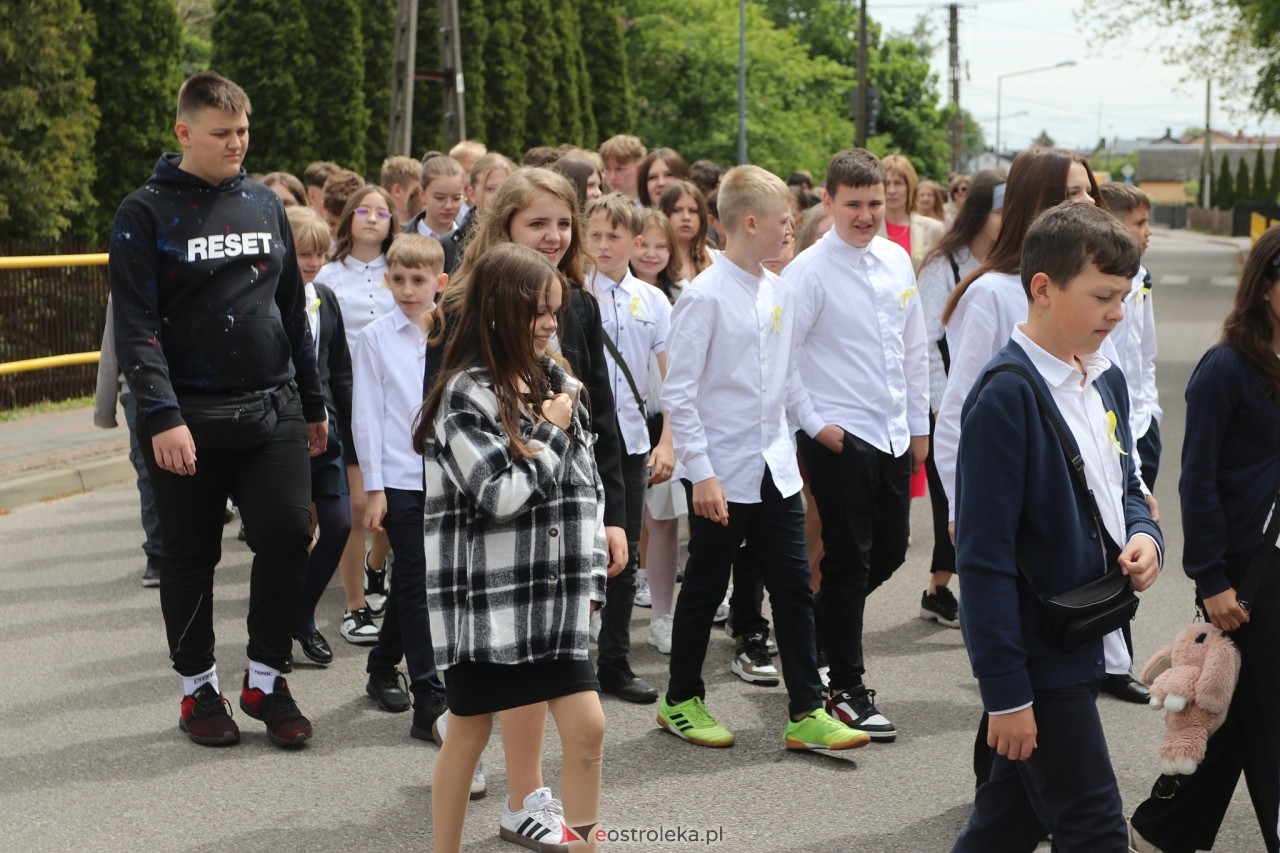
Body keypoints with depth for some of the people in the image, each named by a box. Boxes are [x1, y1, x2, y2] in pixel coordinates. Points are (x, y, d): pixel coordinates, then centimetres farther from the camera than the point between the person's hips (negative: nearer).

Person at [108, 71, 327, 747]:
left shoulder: (265, 204, 11)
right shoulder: (146, 214, -4)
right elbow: (134, 324, -11)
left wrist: (312, 402, 18)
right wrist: (161, 416, -22)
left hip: (271, 410, 3)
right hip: (187, 418, -3)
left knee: (287, 535, -7)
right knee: (191, 557, 7)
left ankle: (266, 677, 11)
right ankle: (198, 687, 22)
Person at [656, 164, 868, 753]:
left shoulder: (779, 292, 6)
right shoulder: (705, 296, -14)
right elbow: (679, 392, -14)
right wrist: (701, 472, -16)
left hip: (775, 468, 6)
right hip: (722, 473, -6)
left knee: (794, 587, 5)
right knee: (704, 590, 8)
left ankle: (806, 714, 10)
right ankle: (681, 702, 25)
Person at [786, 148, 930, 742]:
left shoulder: (897, 260, 8)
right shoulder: (810, 270, -11)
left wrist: (919, 424, 15)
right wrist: (815, 425, -11)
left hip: (895, 436, 7)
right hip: (839, 440, -6)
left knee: (889, 553, 14)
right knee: (848, 563, 0)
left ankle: (817, 631, 36)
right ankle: (846, 690, 12)